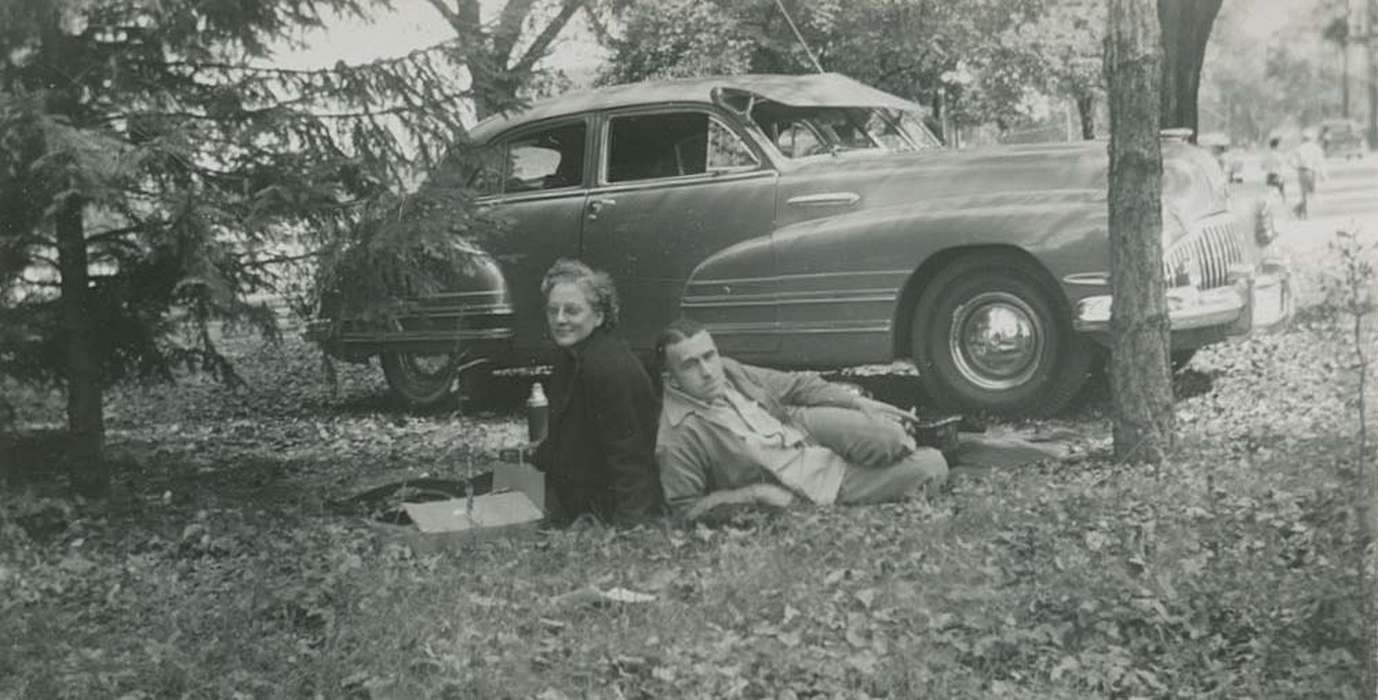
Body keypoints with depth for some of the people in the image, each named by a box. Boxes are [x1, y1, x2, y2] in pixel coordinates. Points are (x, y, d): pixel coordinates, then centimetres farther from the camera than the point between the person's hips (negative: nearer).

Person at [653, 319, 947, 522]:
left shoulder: (727, 371, -4)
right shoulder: (677, 440, -23)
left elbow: (796, 385, 6)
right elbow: (686, 508, -18)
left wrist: (860, 402, -2)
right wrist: (755, 493, -22)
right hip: (801, 498, -6)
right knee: (932, 466, -13)